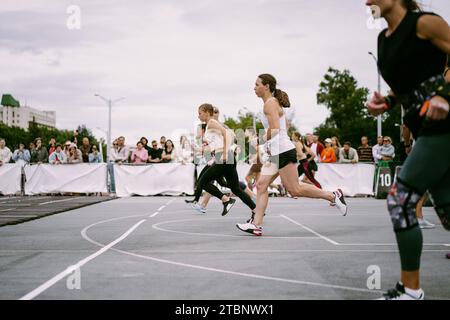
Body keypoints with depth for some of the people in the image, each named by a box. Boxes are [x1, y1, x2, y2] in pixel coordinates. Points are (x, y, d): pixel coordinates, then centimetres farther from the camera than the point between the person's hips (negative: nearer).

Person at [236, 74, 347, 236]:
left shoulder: (270, 103, -12)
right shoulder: (274, 103, 18)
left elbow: (274, 129, -23)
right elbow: (285, 126, 25)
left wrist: (265, 138, -4)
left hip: (283, 151, -11)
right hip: (275, 153, 11)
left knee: (294, 189, -8)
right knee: (261, 185, 3)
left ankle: (333, 195, 3)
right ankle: (256, 224, 0)